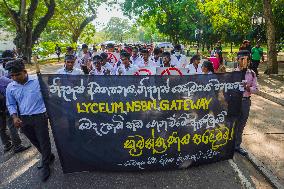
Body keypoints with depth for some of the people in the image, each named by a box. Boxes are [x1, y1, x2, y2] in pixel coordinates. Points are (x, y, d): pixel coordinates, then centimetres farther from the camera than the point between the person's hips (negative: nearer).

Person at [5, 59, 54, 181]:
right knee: (35, 142, 17)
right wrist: (15, 117, -3)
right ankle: (49, 157, 40)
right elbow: (11, 104, 11)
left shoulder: (38, 81, -11)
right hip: (23, 119, 5)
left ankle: (45, 166, 22)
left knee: (43, 141, 3)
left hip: (39, 116, -4)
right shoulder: (10, 87, 2)